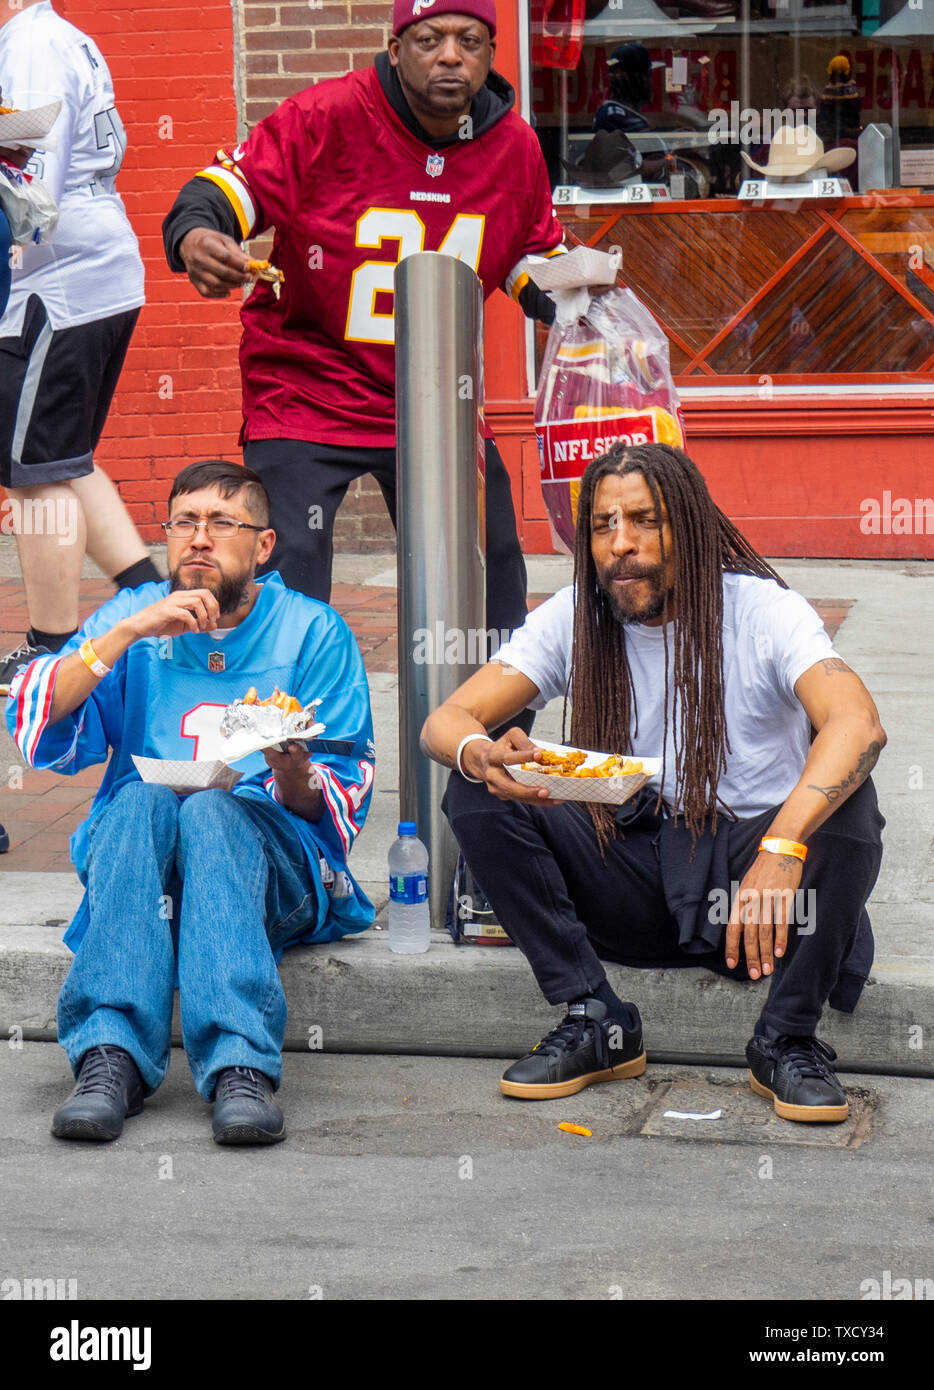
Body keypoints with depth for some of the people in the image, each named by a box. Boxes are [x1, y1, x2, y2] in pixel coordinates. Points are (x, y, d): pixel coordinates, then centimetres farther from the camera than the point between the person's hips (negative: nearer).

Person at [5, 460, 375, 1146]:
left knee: (214, 810, -34)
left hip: (268, 862, -1)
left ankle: (240, 1069, -49)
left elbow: (336, 811, 2)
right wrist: (130, 632, -13)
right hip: (135, 856, 1)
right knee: (142, 800, -32)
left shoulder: (314, 632, 8)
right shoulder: (131, 615, 14)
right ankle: (112, 1059, -45)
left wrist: (295, 773, -20)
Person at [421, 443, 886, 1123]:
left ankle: (787, 1041, -16)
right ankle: (596, 1021, -11)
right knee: (477, 794, -17)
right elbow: (445, 720, -7)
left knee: (846, 804, -33)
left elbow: (859, 724, -32)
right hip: (632, 874, 3)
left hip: (744, 859, -3)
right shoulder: (574, 618, -1)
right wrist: (479, 754, -34)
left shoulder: (762, 611, -13)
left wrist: (782, 848, -49)